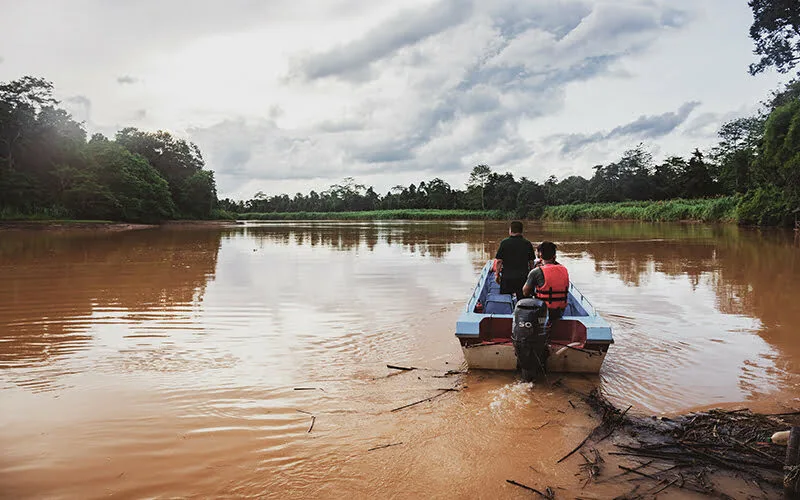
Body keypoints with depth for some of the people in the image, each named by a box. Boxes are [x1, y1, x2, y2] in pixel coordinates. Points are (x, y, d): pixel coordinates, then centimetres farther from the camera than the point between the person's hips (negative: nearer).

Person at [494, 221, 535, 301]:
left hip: (506, 277, -1)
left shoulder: (504, 243, -5)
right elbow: (531, 262, 4)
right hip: (523, 278, 1)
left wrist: (497, 274, 5)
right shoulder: (528, 244, 0)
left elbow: (499, 261, -5)